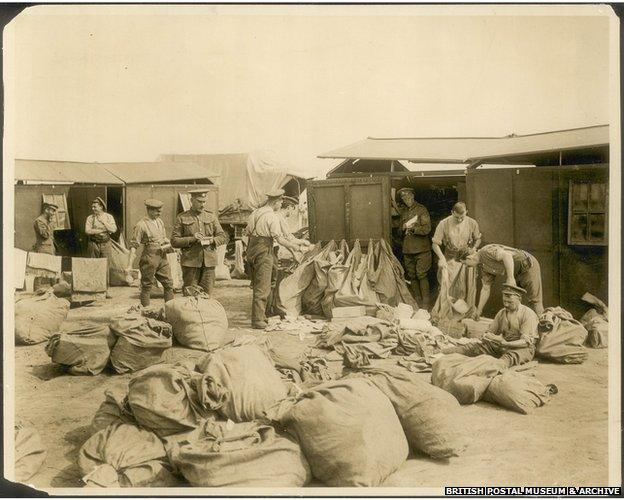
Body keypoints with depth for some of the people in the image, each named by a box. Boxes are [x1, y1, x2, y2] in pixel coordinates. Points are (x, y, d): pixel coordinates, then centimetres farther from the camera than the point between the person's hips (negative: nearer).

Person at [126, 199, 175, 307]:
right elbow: (134, 245, -11)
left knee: (169, 283, 8)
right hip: (149, 258, -7)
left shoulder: (160, 222, 11)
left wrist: (168, 244, -1)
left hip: (162, 257, 7)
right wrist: (129, 265, -16)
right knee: (147, 286, 3)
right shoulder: (141, 225, -10)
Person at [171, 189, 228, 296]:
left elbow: (223, 237, 14)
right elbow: (174, 241, 1)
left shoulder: (211, 216, 15)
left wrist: (211, 240, -6)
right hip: (190, 262, -2)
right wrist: (192, 239, -12)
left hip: (209, 261, 3)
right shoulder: (182, 218, 5)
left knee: (207, 294, 1)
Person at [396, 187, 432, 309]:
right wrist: (403, 229, 2)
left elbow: (427, 229, -10)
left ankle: (425, 305, -4)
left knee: (421, 275, -9)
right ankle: (417, 303, 12)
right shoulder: (403, 212, 17)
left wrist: (413, 228, -16)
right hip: (407, 249, 6)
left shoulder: (421, 209, -1)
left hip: (421, 248, -6)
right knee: (412, 276, 5)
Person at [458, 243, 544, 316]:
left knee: (534, 300, -6)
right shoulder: (484, 267, 10)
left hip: (528, 265, -10)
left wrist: (510, 277, -38)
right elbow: (485, 289, 15)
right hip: (516, 274, 10)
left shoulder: (486, 251, -18)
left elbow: (506, 255, -33)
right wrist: (478, 311, 17)